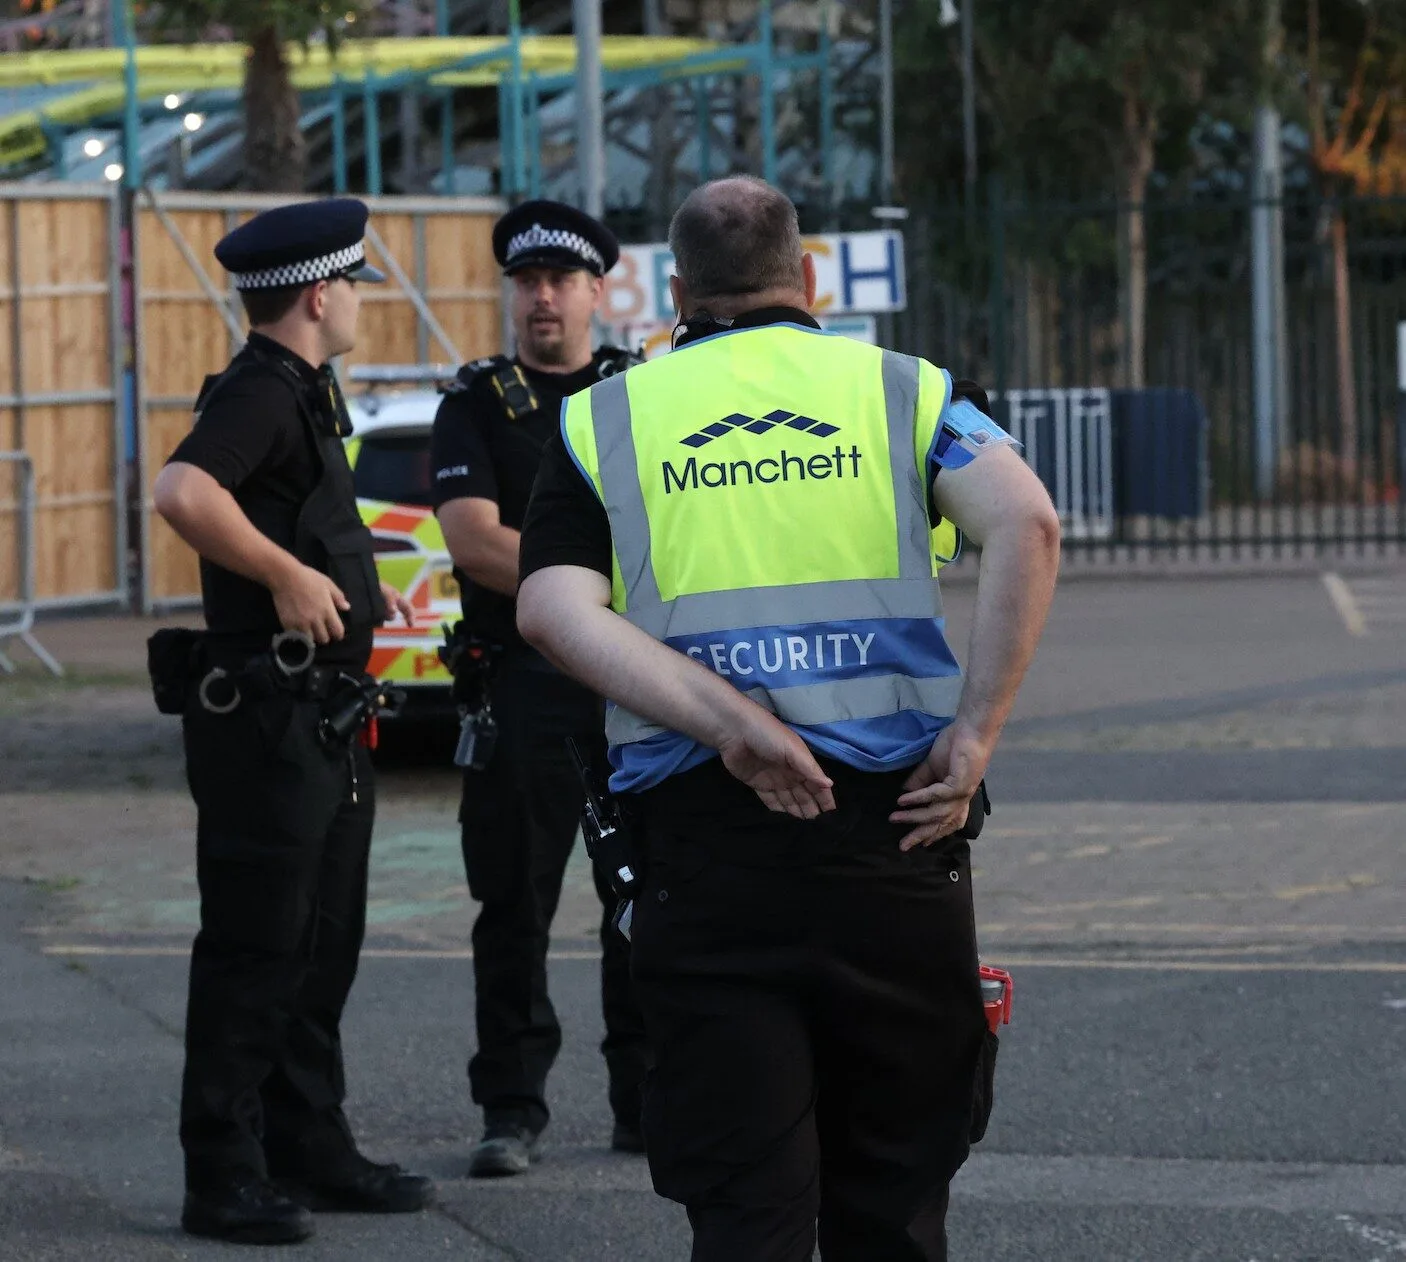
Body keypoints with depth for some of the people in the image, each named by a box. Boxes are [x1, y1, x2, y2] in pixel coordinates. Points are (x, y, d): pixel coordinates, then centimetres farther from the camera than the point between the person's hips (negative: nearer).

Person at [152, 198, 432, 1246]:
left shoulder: (302, 396, 18)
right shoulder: (259, 393, -15)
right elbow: (184, 492, -34)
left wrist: (358, 593, 26)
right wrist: (291, 577, -29)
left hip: (327, 719, 10)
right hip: (267, 716, -10)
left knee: (324, 946, 15)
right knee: (254, 951, -6)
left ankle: (312, 1152, 24)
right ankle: (225, 1179, -3)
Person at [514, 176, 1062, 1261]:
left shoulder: (603, 420, 10)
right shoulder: (899, 389, 9)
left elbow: (554, 612, -7)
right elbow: (1027, 524, -11)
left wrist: (732, 726, -13)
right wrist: (975, 734, -10)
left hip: (705, 840, 0)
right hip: (893, 827, 0)